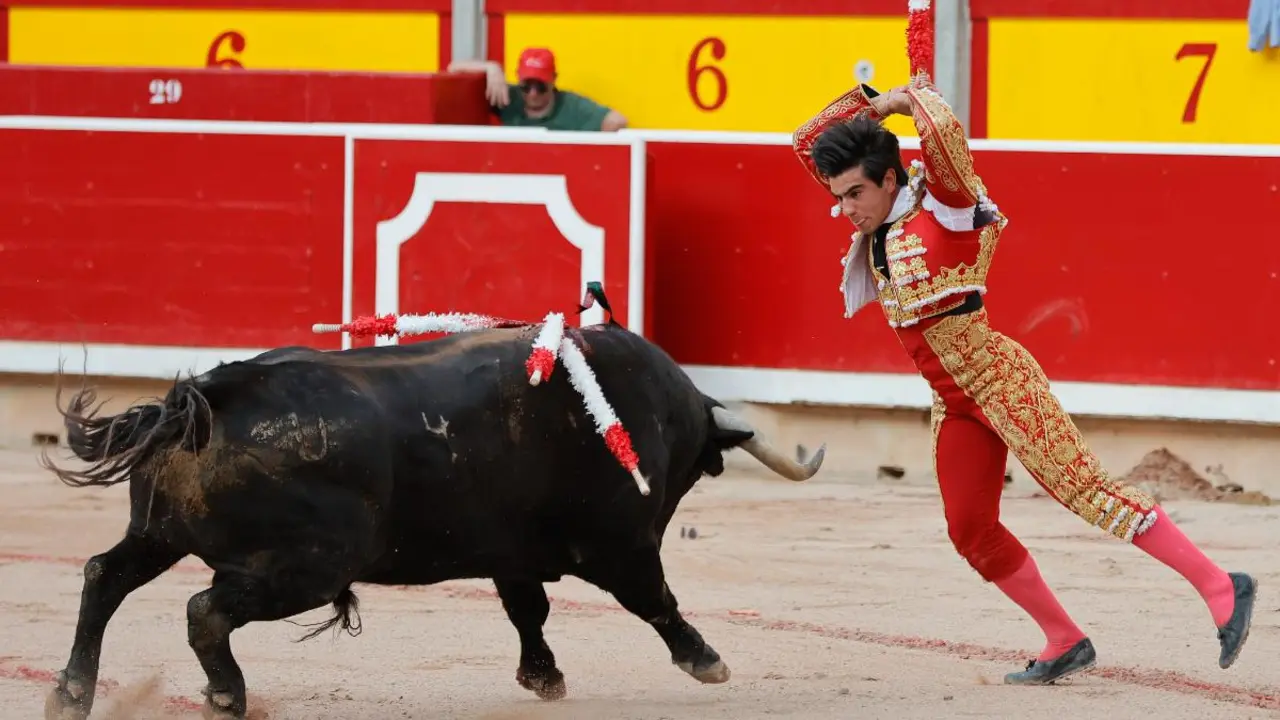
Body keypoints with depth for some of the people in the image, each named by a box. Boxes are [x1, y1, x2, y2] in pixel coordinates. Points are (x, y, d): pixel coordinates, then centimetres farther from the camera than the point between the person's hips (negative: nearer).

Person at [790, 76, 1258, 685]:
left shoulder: (944, 205, -12)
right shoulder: (874, 219, 9)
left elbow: (945, 132, -31)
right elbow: (806, 143, 14)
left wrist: (919, 95, -11)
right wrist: (875, 102, 4)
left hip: (998, 379, -9)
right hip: (953, 400, 9)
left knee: (1084, 489, -14)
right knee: (971, 530, 3)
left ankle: (1220, 587, -15)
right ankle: (1065, 643, 11)